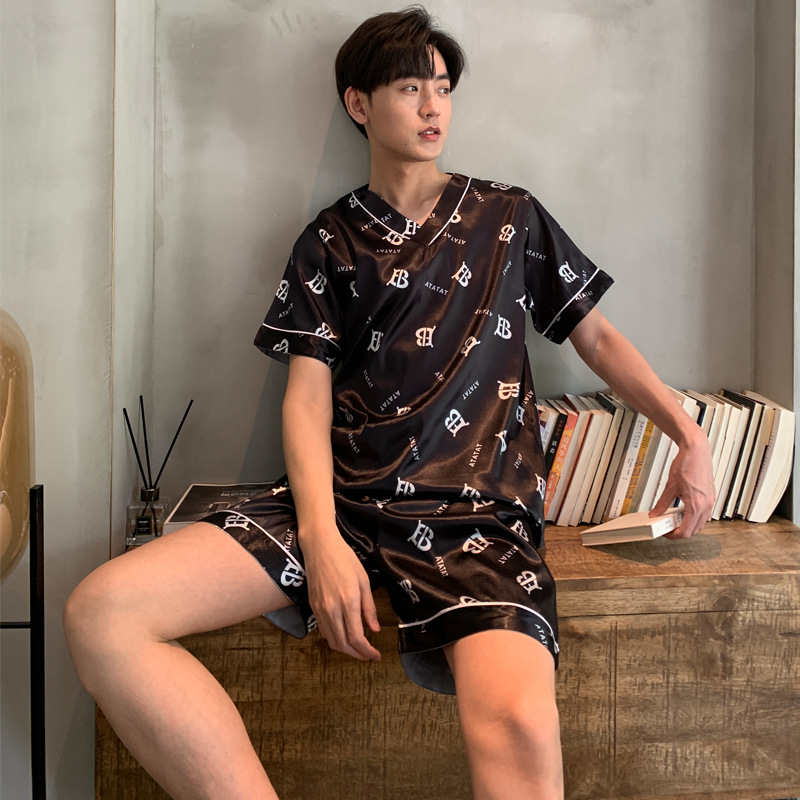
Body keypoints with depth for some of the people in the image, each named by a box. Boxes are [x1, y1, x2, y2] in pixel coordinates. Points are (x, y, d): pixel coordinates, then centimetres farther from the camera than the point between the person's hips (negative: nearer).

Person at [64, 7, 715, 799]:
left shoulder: (510, 218, 19)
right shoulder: (331, 241, 17)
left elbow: (598, 336, 22)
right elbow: (308, 393, 6)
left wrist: (689, 433, 4)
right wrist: (322, 539, -11)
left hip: (479, 508, -2)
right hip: (342, 496, 2)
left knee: (516, 726, -36)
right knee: (101, 613, -21)